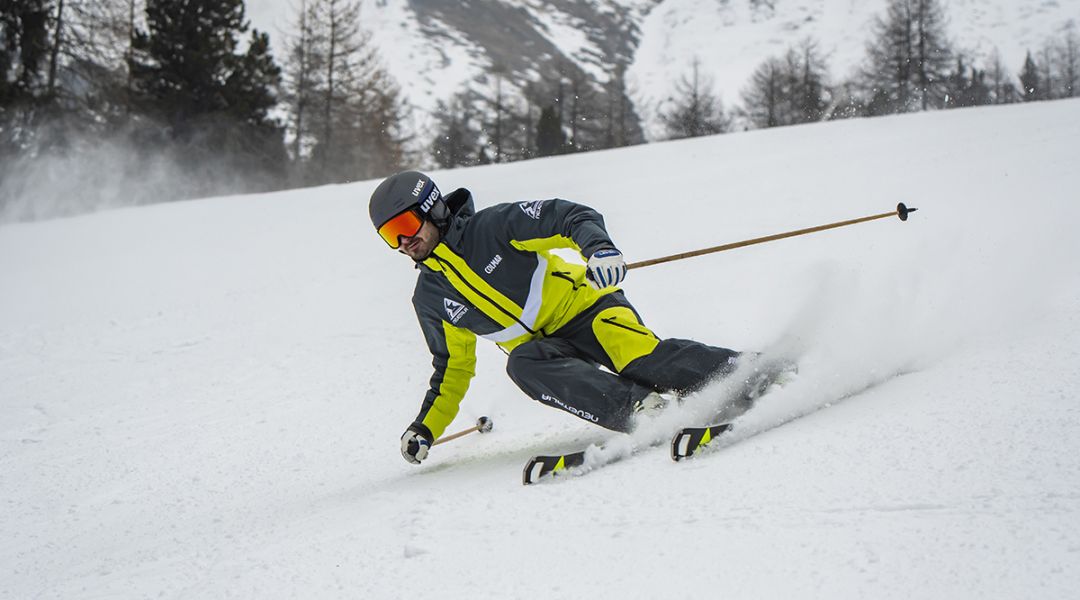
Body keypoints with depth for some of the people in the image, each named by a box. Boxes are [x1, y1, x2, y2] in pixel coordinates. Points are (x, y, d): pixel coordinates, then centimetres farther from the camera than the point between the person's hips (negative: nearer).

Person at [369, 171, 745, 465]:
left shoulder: (491, 226, -7)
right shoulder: (429, 300, 8)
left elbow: (571, 217, -12)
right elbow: (454, 367, 20)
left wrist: (598, 248, -33)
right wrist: (426, 427, 12)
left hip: (585, 305, -4)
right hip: (541, 347, 4)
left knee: (642, 361, -33)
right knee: (521, 365, -32)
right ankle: (640, 408, -45)